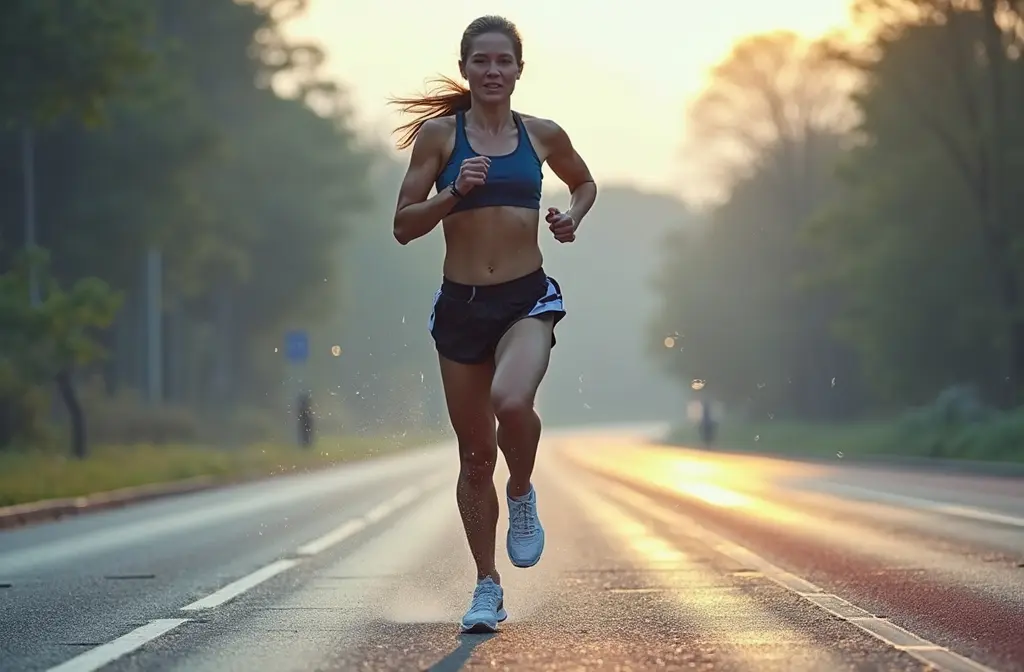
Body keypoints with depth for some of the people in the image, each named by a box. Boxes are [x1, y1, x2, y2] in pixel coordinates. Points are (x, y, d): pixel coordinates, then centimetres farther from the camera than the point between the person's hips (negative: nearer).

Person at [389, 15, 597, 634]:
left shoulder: (542, 135, 6)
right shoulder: (440, 134, 1)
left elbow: (584, 182, 26)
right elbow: (404, 225, 0)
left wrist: (572, 218, 5)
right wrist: (455, 192, -15)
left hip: (528, 299, -1)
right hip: (461, 304, 1)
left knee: (512, 401, -32)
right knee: (475, 456, 8)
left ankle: (522, 495, -1)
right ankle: (488, 588, 22)